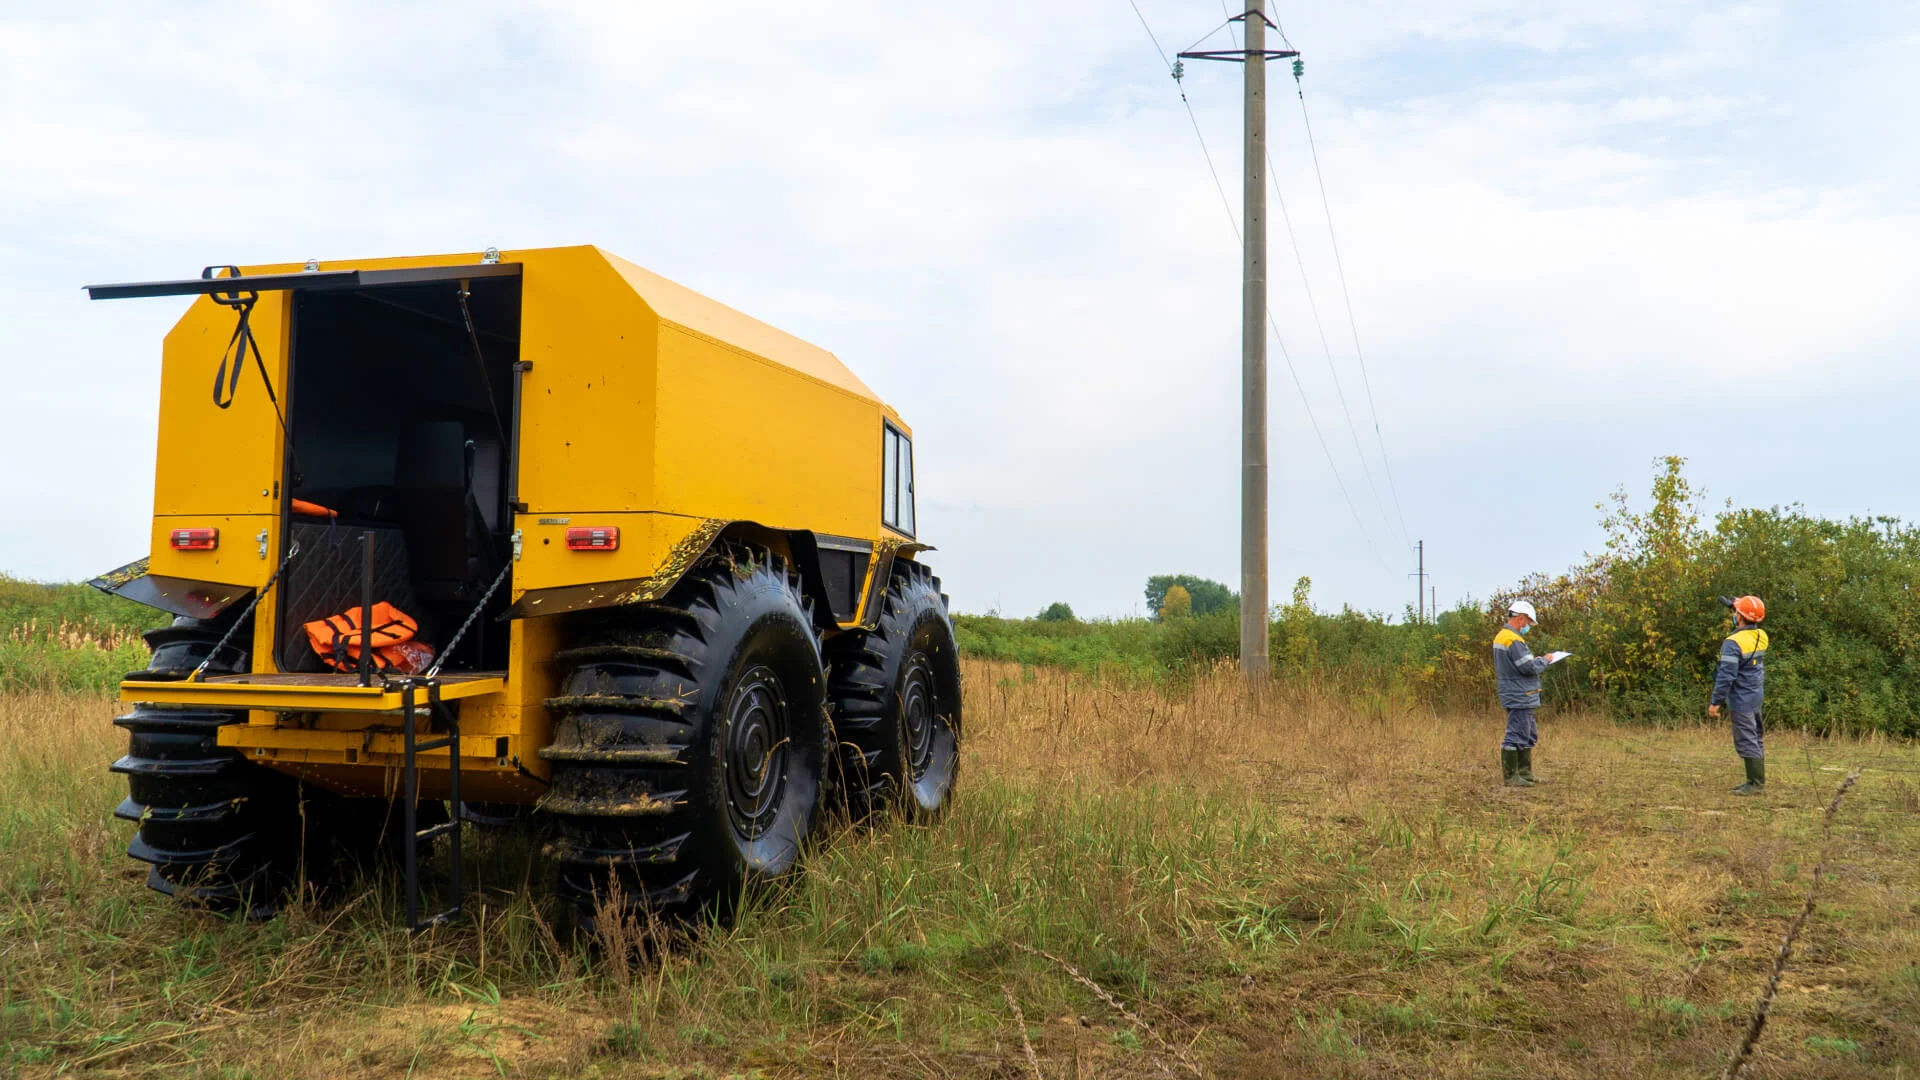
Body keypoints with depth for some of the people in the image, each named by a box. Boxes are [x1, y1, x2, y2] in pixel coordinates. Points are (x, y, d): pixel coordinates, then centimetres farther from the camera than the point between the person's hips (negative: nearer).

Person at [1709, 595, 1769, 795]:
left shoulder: (1733, 643, -21)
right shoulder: (1761, 636, 3)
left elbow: (1726, 676, -23)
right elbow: (1749, 627, 30)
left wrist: (1716, 702, -16)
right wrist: (1734, 606, 28)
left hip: (1741, 699, -9)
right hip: (1757, 696, 9)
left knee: (1746, 741, -4)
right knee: (1755, 738, 15)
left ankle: (1756, 784, -2)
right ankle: (1757, 780, 23)